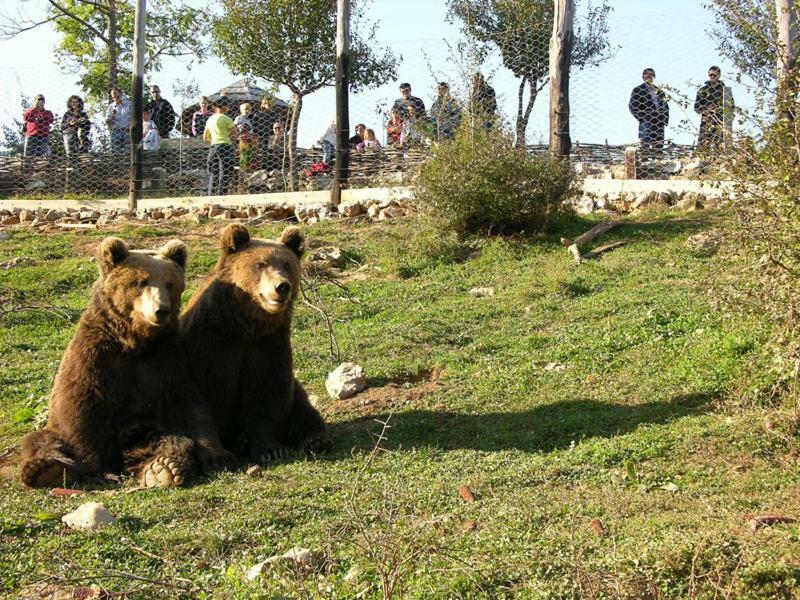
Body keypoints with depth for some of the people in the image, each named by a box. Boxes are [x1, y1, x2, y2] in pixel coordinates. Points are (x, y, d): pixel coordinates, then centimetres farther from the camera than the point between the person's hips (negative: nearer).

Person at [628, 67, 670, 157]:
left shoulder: (659, 91, 20)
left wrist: (665, 119, 10)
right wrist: (641, 118, -8)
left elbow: (666, 106, 24)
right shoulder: (637, 90, 4)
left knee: (658, 146, 3)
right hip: (646, 123, -5)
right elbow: (632, 107, 0)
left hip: (659, 123, 5)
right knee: (645, 146, -10)